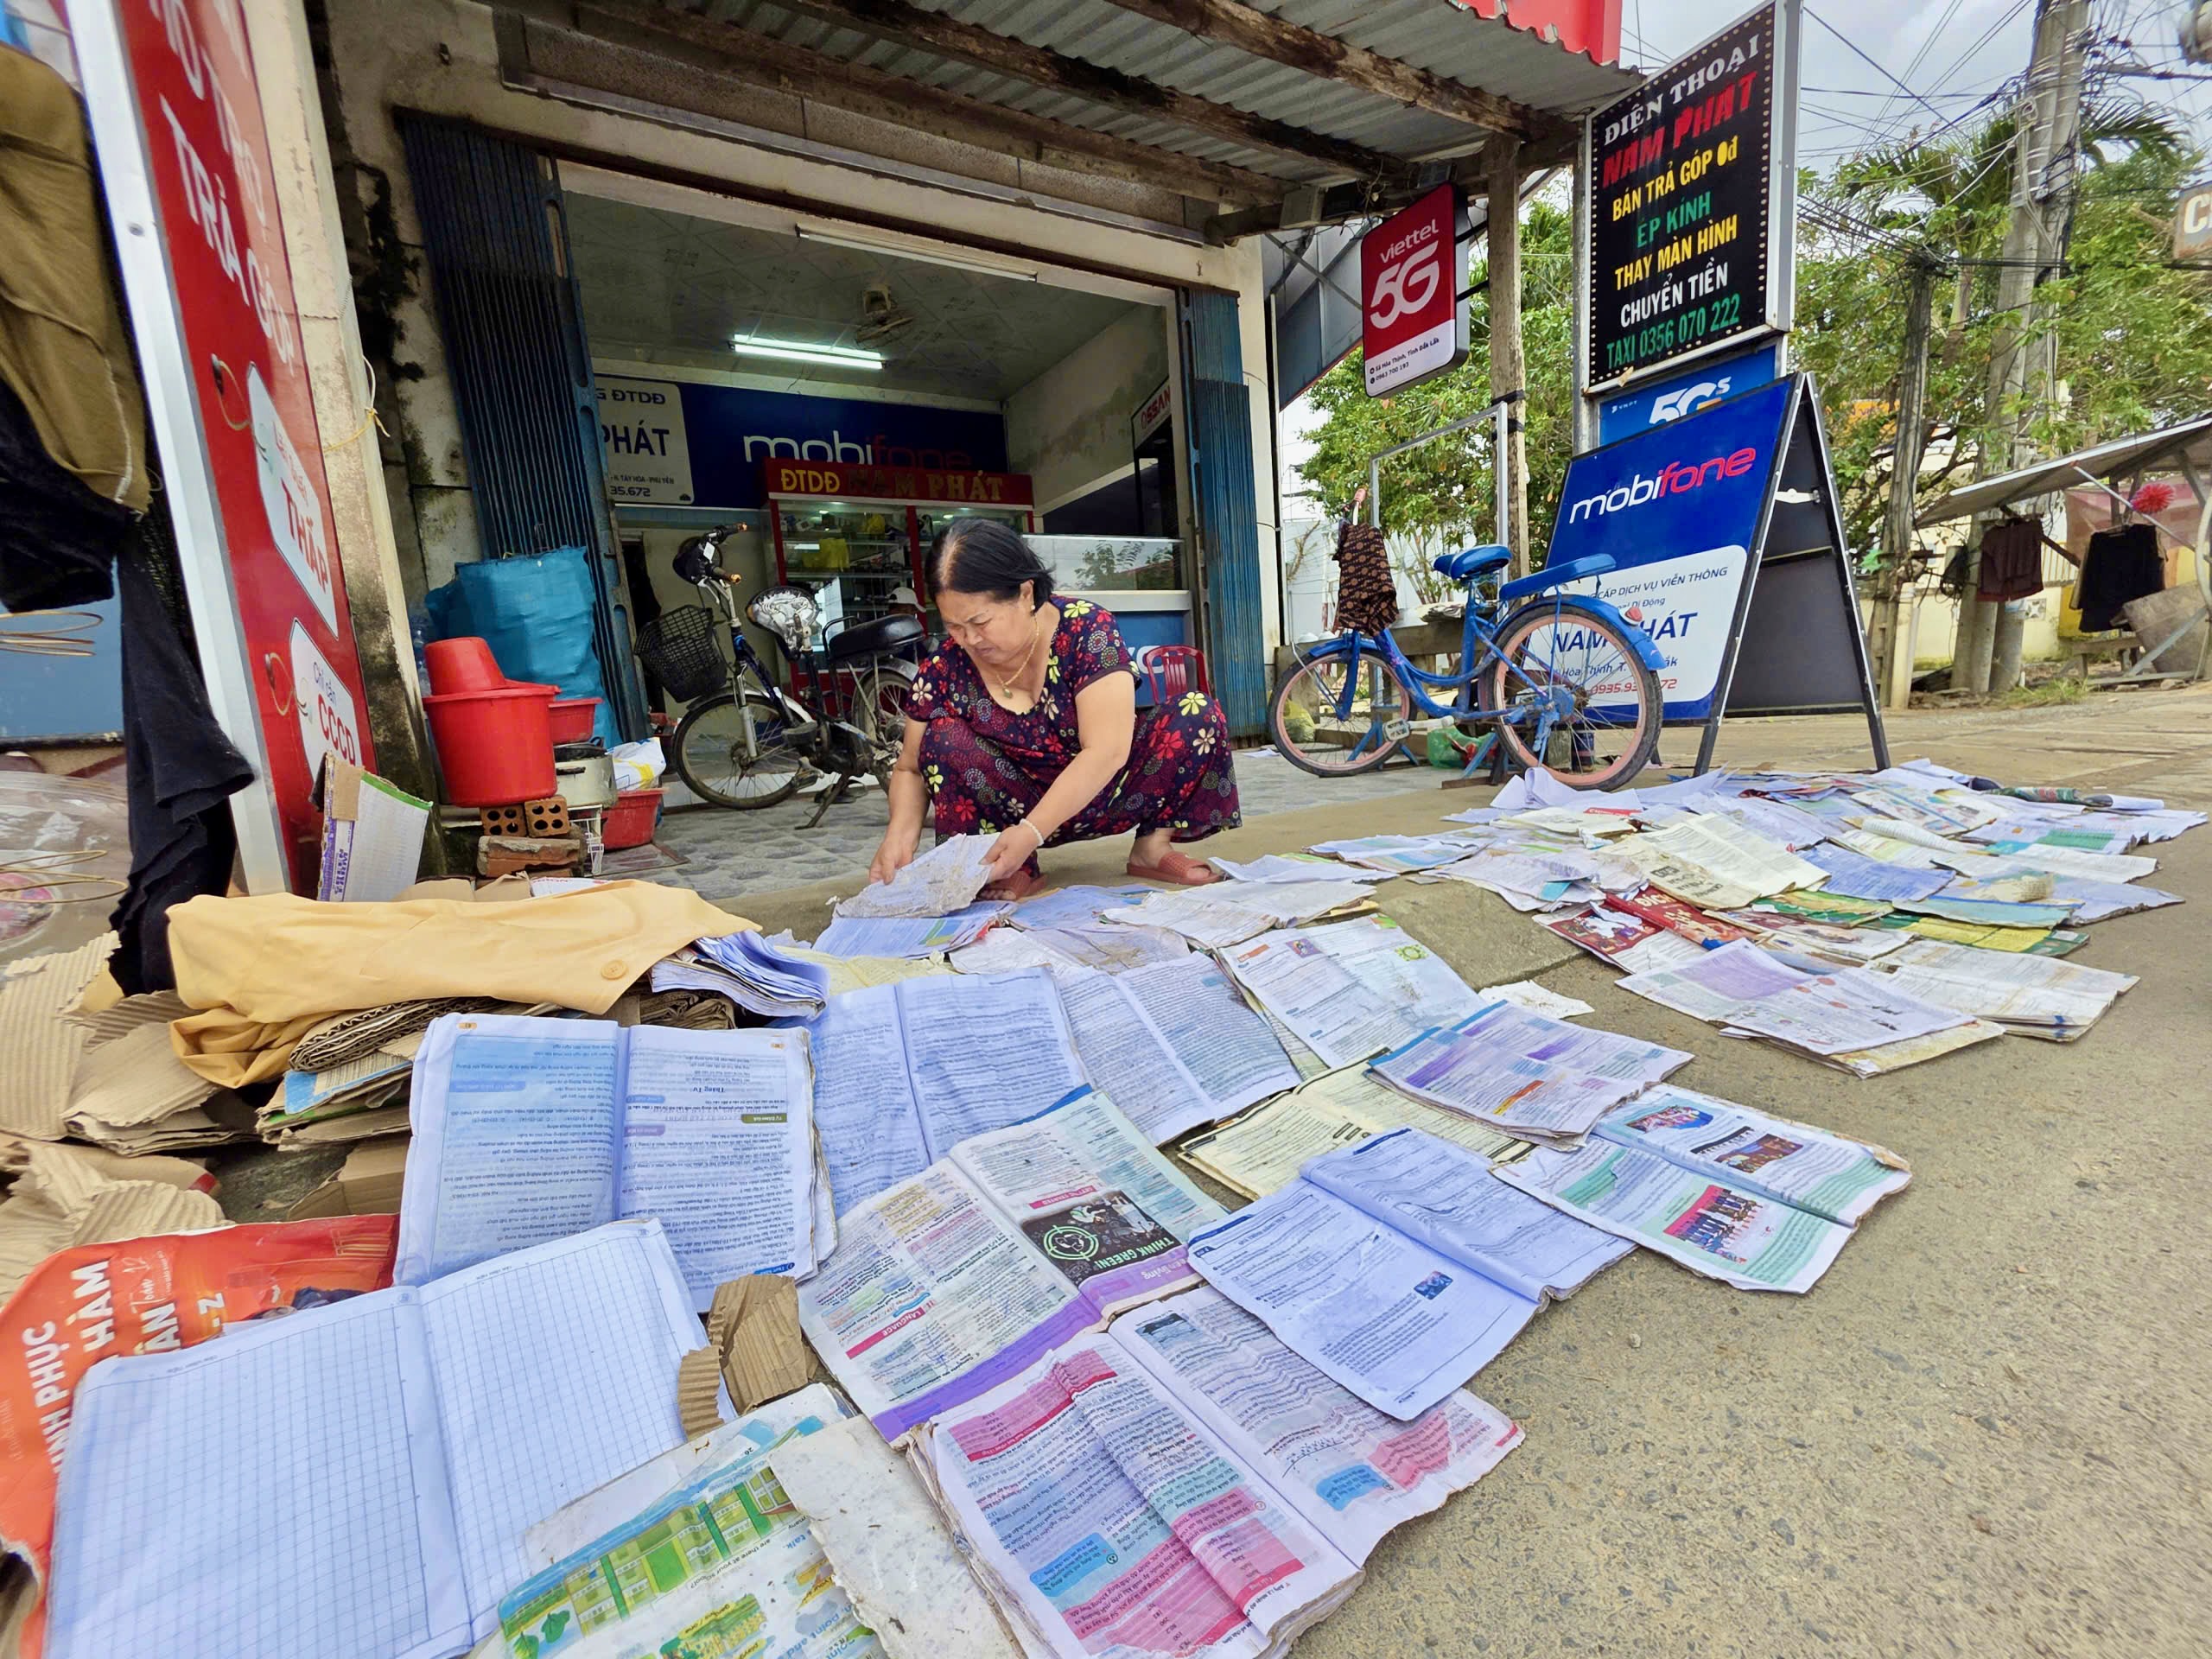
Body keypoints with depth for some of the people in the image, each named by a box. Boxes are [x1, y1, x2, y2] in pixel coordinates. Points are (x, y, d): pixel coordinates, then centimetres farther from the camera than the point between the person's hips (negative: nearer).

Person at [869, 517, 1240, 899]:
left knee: (1200, 715, -21)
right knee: (944, 739, -24)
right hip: (1015, 806, 2)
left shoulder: (1087, 629, -20)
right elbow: (911, 768, -3)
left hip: (1103, 793, -1)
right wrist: (900, 834, -25)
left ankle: (1153, 845, -8)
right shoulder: (945, 667, -13)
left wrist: (1030, 832, -37)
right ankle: (1019, 870, -13)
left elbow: (1105, 752, -28)